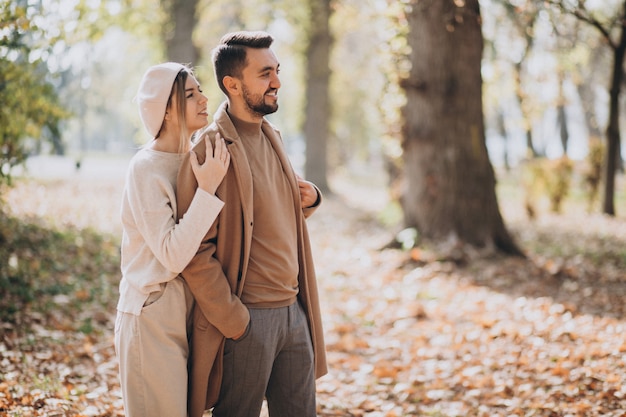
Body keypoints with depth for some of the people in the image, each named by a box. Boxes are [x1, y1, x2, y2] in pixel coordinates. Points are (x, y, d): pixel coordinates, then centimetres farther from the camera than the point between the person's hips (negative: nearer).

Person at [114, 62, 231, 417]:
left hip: (189, 314, 7)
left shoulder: (200, 158, 6)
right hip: (153, 318, -7)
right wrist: (206, 190, -25)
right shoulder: (146, 168, -16)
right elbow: (173, 256, -23)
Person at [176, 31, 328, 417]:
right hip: (247, 319, -8)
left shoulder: (272, 137, 11)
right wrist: (233, 321, -15)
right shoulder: (209, 151, -14)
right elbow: (195, 252, -17)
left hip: (294, 310, 8)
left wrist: (309, 199, 3)